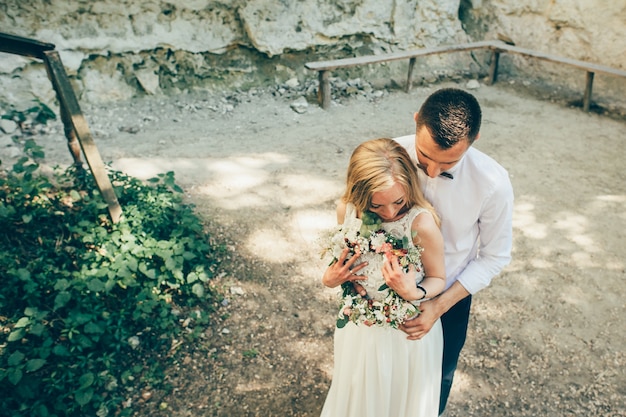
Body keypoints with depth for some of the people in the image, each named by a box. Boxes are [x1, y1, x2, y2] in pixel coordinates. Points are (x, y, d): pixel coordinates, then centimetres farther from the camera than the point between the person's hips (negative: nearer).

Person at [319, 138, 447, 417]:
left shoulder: (422, 223, -31)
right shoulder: (347, 209, -18)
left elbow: (438, 279, -14)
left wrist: (414, 293, -34)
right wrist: (330, 279, -17)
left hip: (408, 332, -3)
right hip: (358, 326, 4)